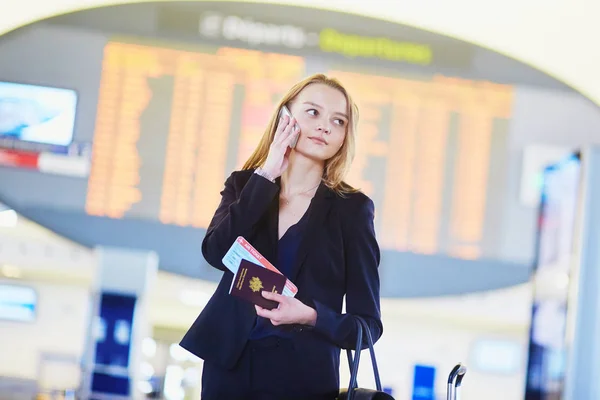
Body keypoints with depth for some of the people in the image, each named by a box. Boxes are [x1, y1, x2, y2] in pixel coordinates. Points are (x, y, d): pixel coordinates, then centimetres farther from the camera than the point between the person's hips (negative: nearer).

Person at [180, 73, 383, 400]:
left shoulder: (352, 208, -3)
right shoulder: (244, 185, 4)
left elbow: (368, 323, -6)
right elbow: (216, 253, -15)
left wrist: (311, 317, -25)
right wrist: (266, 174, -13)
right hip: (230, 367, 2)